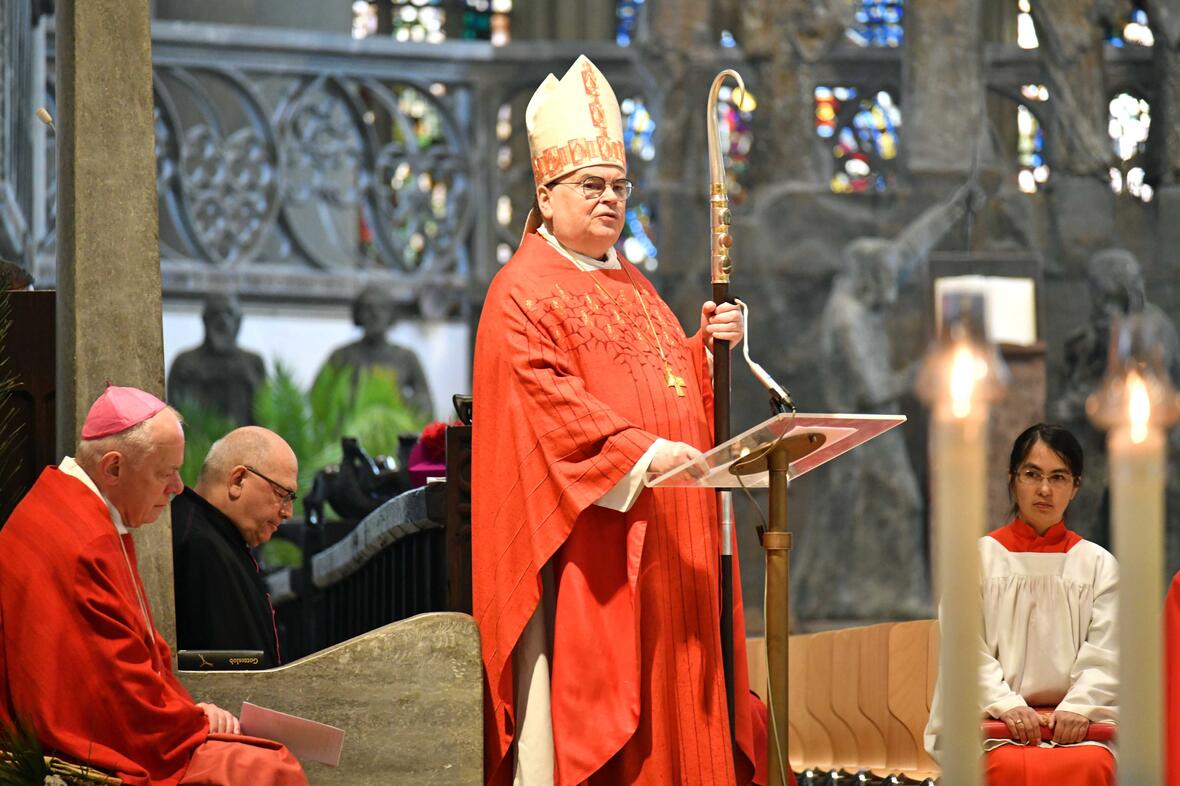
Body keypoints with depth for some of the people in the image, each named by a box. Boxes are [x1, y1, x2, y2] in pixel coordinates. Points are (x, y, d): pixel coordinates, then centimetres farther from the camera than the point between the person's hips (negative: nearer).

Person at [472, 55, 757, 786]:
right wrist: (640, 452, -27)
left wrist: (707, 347, 3)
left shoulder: (634, 286, 22)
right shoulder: (523, 293, -4)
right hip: (583, 534, -8)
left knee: (668, 693, 3)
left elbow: (674, 383, 24)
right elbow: (549, 400, -17)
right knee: (580, 705, -12)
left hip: (661, 536, 8)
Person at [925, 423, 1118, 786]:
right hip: (992, 718, -1)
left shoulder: (1098, 565, 16)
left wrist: (1077, 708, -14)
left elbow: (1104, 654, 5)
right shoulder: (979, 557, 13)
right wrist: (1007, 705, -14)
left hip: (1075, 718, 1)